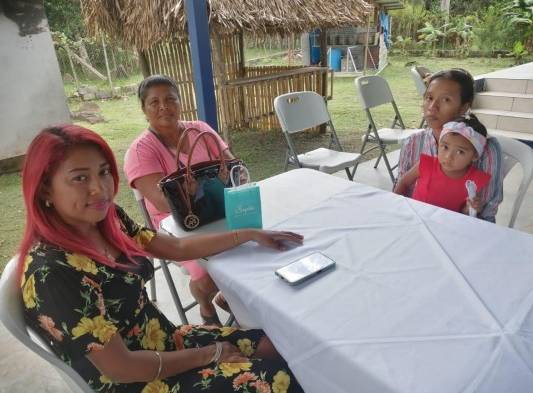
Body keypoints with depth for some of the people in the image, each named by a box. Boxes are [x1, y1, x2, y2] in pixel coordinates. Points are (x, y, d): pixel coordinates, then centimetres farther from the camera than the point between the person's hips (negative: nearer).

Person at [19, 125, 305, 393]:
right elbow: (120, 367, -24)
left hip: (166, 340, 7)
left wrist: (251, 235, 8)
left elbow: (177, 248, 6)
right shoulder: (52, 271, -28)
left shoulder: (107, 220, -6)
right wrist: (209, 355, -13)